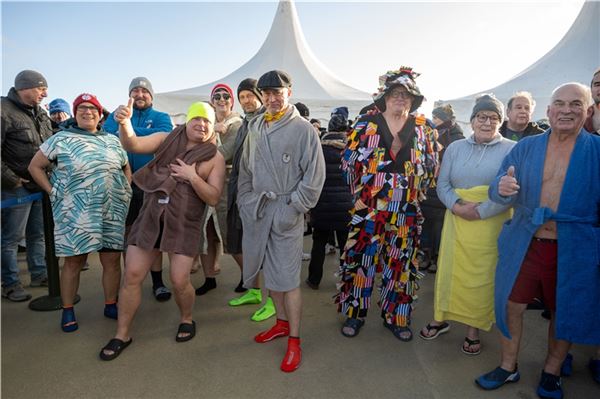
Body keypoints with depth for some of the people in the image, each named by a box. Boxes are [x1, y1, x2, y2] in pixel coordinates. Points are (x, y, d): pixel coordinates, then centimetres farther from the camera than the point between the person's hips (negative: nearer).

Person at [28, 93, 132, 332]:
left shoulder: (112, 141, 12)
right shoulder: (61, 139, 1)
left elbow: (127, 169, 20)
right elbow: (35, 166, 5)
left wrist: (125, 191, 8)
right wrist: (53, 192, -2)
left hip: (113, 212, 3)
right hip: (75, 214, -3)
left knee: (112, 260, 6)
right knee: (74, 261, 5)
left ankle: (111, 305, 22)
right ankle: (67, 310, 20)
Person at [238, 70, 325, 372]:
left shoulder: (303, 129, -6)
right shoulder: (255, 128, 11)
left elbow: (314, 176, -9)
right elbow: (245, 170, 17)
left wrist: (293, 209, -13)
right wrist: (245, 202, 10)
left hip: (286, 210, -5)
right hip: (256, 210, 6)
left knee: (287, 278, -1)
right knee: (270, 272, 14)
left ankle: (294, 340, 13)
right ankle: (282, 322, 33)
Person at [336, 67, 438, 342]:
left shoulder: (422, 129, 7)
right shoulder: (366, 124, 0)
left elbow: (432, 165, 12)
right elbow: (349, 160, 1)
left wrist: (416, 190, 5)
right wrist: (361, 190, 0)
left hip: (407, 211, 2)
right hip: (368, 207, -2)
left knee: (400, 263, 10)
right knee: (361, 258, 3)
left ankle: (395, 317, 26)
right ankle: (355, 312, 21)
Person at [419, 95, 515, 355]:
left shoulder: (512, 150, -1)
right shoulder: (455, 148, 10)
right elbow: (442, 184, 5)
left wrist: (480, 211, -17)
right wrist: (457, 206, -13)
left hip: (491, 225, -2)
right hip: (456, 221, 3)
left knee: (481, 276, 6)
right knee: (449, 271, 9)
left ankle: (473, 330, 24)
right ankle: (440, 319, 29)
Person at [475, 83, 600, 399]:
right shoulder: (524, 148, 3)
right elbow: (500, 192, -1)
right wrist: (503, 188, -25)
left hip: (574, 250, -1)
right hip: (523, 245, 2)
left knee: (565, 312, 14)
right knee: (510, 305, 8)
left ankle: (551, 372, 37)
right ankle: (508, 367, 30)